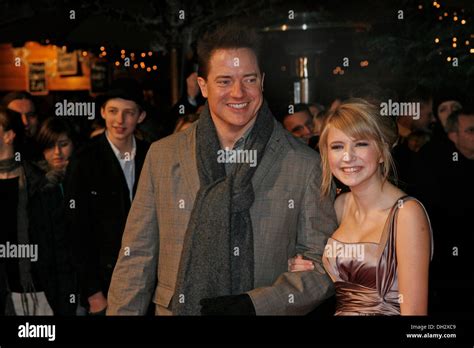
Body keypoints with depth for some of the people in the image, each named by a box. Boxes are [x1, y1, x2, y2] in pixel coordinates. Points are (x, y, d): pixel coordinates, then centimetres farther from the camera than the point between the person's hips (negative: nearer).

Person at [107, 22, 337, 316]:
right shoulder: (162, 156, -1)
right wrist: (122, 311, -8)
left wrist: (256, 304, -17)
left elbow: (323, 266, -6)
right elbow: (137, 259, 0)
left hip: (263, 311, -1)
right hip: (175, 309, 2)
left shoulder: (305, 165, -6)